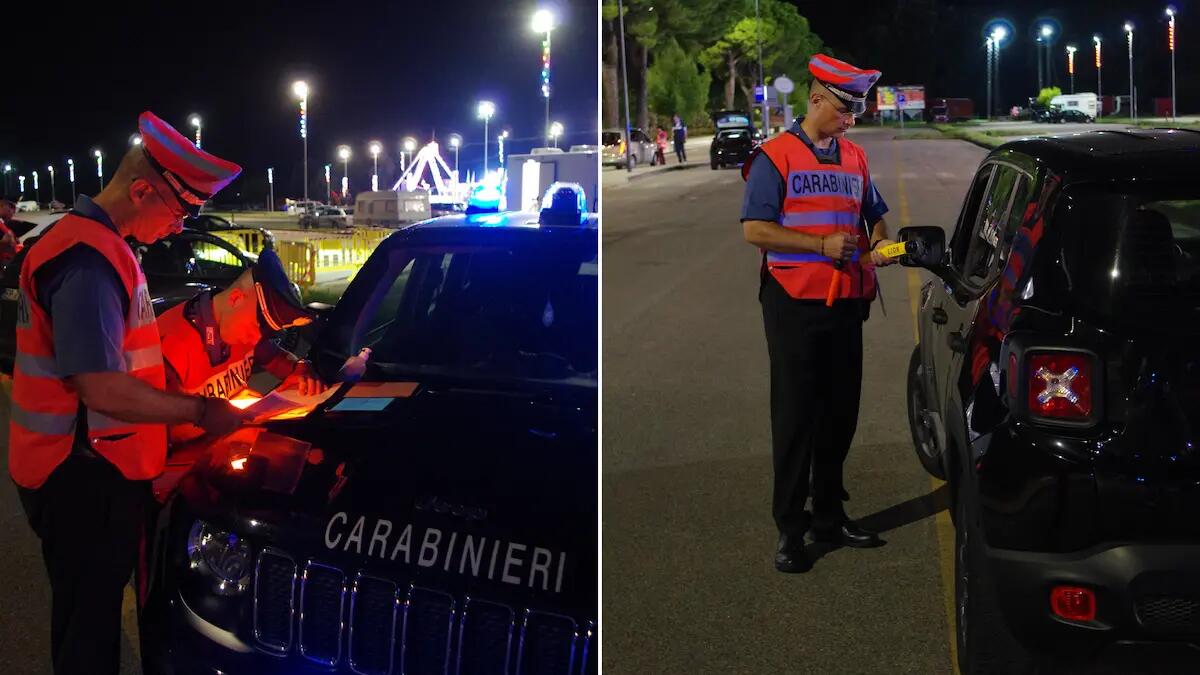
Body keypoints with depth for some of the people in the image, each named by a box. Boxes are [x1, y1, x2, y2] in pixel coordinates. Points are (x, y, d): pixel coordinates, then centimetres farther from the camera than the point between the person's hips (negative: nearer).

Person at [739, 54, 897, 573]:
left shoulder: (855, 157, 13)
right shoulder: (775, 156, -6)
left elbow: (875, 215, 23)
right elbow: (754, 229, -13)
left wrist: (879, 244, 0)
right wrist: (822, 245, -19)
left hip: (846, 302, 6)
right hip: (795, 302, -5)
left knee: (841, 412, 11)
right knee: (796, 417, -1)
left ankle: (829, 514, 24)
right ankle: (790, 528, 7)